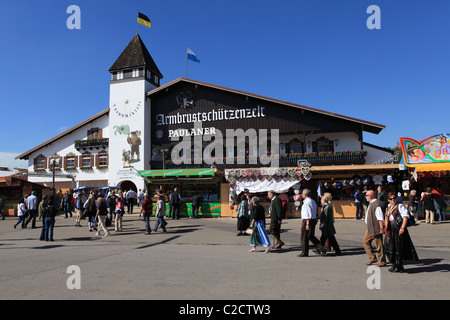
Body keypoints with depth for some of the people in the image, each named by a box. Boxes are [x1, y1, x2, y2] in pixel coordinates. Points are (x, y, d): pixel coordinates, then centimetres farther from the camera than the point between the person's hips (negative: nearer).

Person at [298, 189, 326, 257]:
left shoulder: (306, 202, -16)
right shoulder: (313, 201, 14)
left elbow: (308, 214, -22)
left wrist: (307, 224, -21)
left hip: (307, 221, -9)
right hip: (314, 220, 9)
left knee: (304, 237, 1)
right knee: (311, 236, 18)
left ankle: (304, 253, 8)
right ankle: (321, 248, 10)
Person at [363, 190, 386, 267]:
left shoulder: (376, 204, -20)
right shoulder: (371, 203, 12)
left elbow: (380, 218, -23)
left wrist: (381, 228, -25)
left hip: (376, 228, -10)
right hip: (370, 228, 11)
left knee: (379, 245, 1)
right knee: (365, 242, 12)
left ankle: (382, 261, 14)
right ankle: (372, 258, 20)